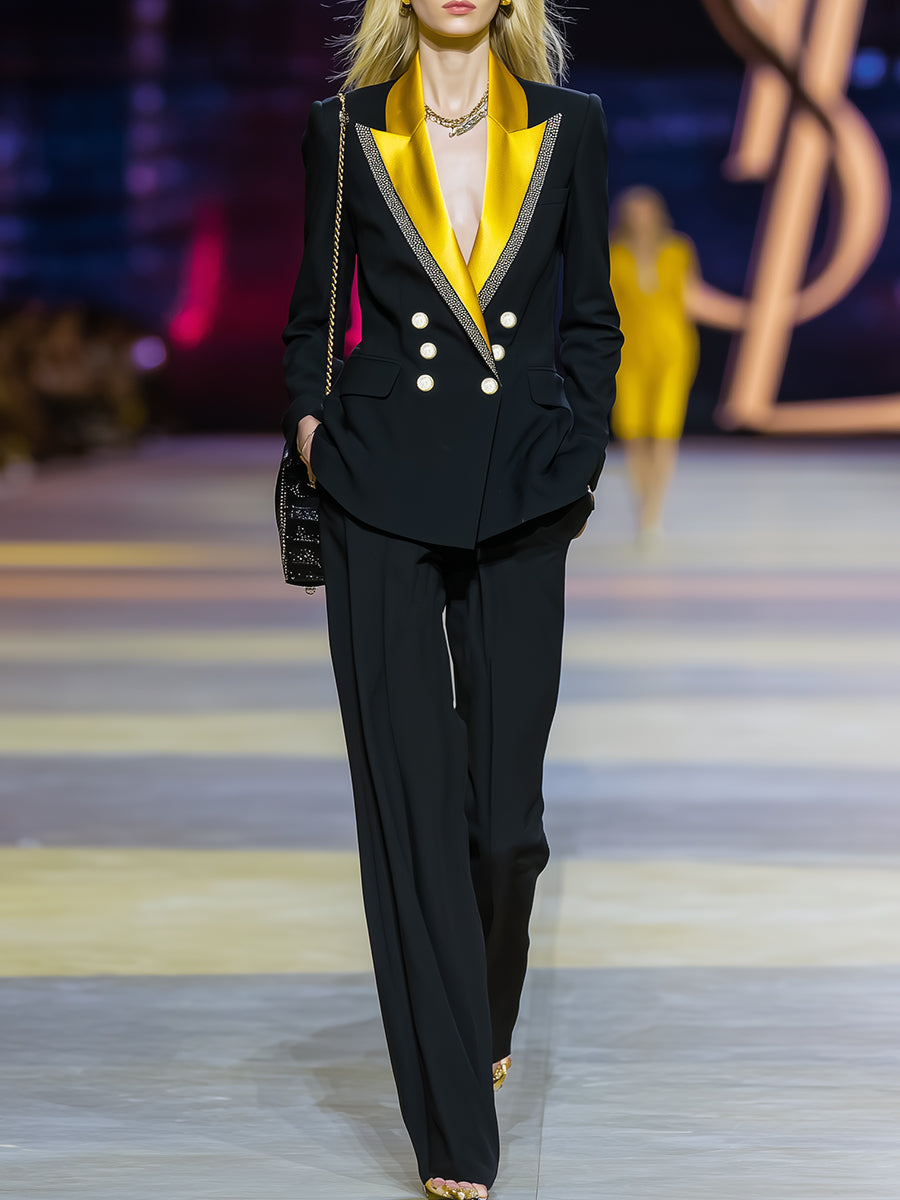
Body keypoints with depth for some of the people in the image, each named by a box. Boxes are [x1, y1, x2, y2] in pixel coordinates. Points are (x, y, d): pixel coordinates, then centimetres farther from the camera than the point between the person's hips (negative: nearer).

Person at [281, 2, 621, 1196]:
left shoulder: (569, 126, 6)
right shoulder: (346, 127, 4)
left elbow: (592, 322, 10)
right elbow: (311, 317, 11)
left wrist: (579, 463, 2)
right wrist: (314, 430, -1)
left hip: (519, 501, 1)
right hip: (382, 501, -1)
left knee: (507, 811, 2)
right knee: (411, 807, -2)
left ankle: (486, 1013, 35)